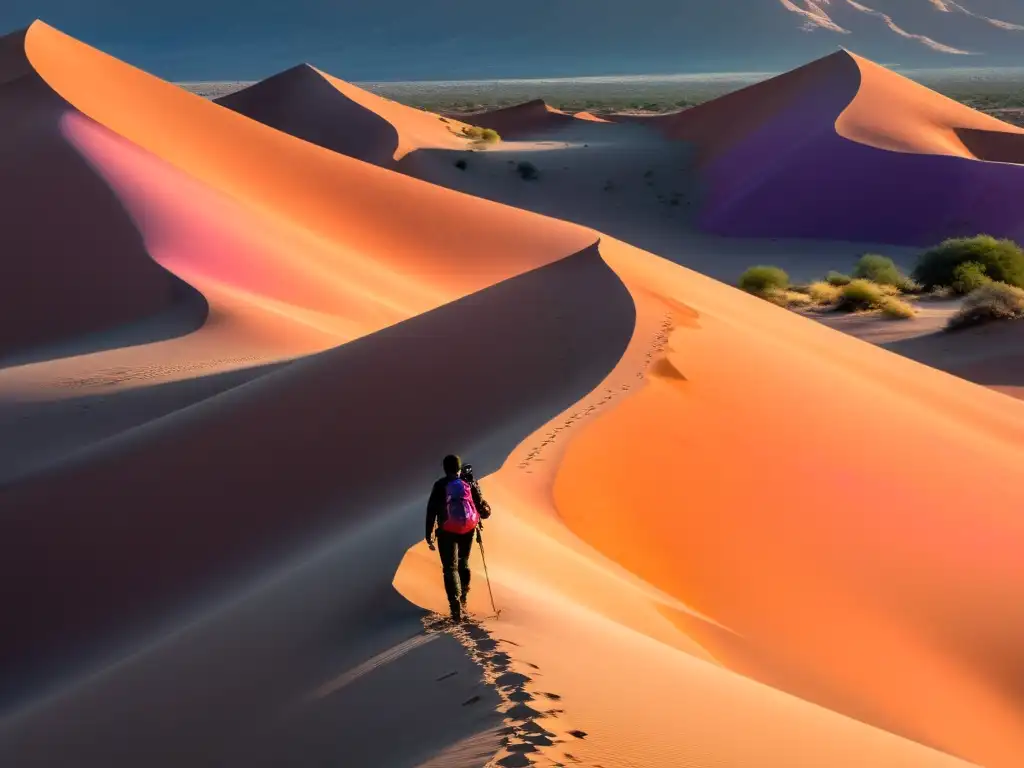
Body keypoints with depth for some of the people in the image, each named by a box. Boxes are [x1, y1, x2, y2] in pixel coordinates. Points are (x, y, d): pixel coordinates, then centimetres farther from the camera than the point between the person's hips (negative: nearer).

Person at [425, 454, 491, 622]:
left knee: (450, 568, 0)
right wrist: (485, 511, 26)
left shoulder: (440, 486, -5)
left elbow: (431, 511, -5)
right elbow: (481, 504, 2)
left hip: (447, 532, -2)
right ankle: (462, 600, 31)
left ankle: (456, 606, -17)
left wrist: (429, 535, -1)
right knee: (463, 563, 23)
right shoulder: (469, 482, -1)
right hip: (468, 530, 2)